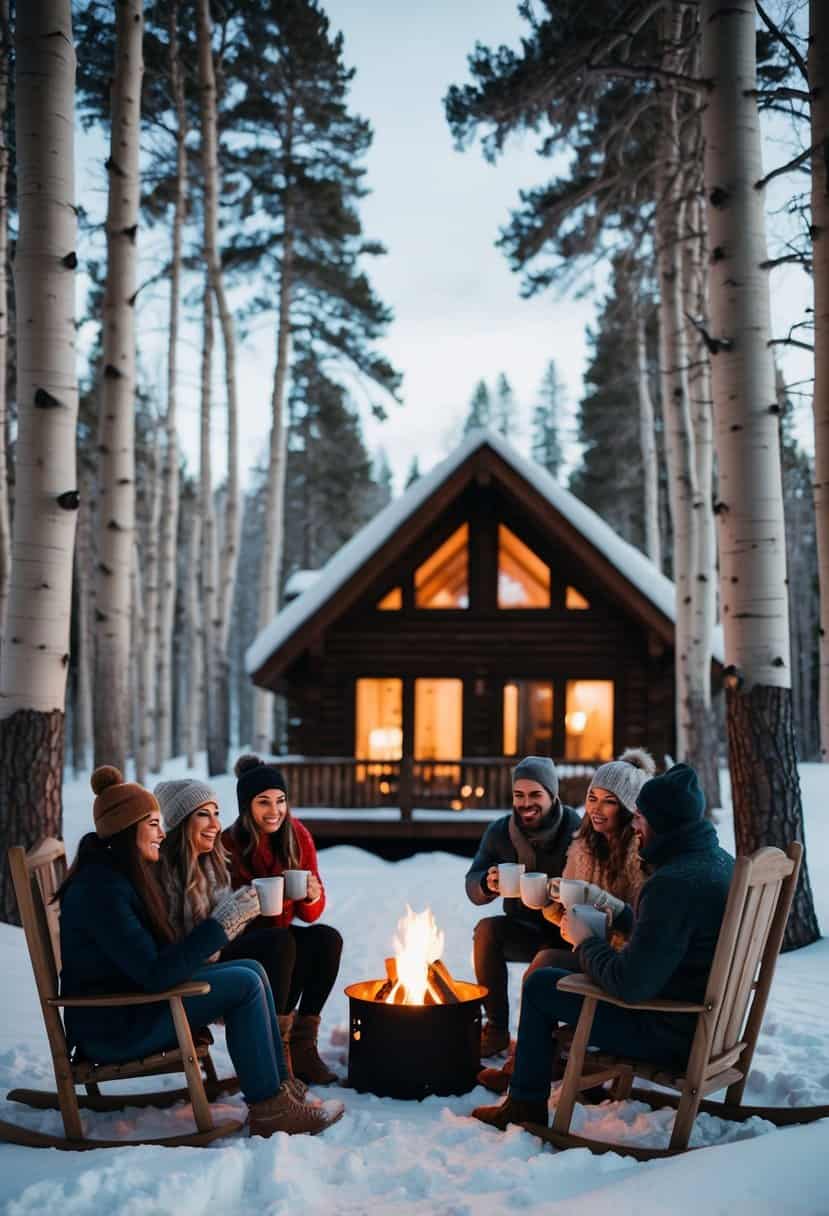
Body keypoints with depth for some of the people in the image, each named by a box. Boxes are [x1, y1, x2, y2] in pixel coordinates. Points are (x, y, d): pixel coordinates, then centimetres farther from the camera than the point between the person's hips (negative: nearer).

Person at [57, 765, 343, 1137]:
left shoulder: (120, 874, 10)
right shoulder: (101, 890, -23)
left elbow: (156, 957, 11)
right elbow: (154, 974, -27)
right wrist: (220, 924, -24)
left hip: (134, 1000, 10)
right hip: (111, 1028, -10)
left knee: (252, 971, 1)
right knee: (245, 985, -17)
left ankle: (277, 1088, 2)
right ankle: (268, 1112, -10)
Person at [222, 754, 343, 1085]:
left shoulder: (298, 837, -3)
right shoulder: (228, 845, -16)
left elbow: (310, 915, 2)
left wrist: (313, 896, -21)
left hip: (280, 937, 5)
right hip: (236, 945, -5)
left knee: (328, 938, -24)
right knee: (284, 943, -34)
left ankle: (303, 1045, -17)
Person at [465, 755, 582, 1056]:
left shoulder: (576, 831, -14)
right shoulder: (500, 832, -1)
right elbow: (473, 888, -5)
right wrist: (487, 884, -30)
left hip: (566, 933, -4)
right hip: (524, 930, 4)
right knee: (486, 929, -25)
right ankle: (496, 1029, -14)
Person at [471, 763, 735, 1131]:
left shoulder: (673, 883, -28)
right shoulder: (720, 860, 3)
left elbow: (631, 984, -27)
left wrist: (585, 941, -10)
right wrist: (618, 911, 14)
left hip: (674, 1035, -10)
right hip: (711, 1021, 10)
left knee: (540, 985, 4)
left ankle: (526, 1104, 19)